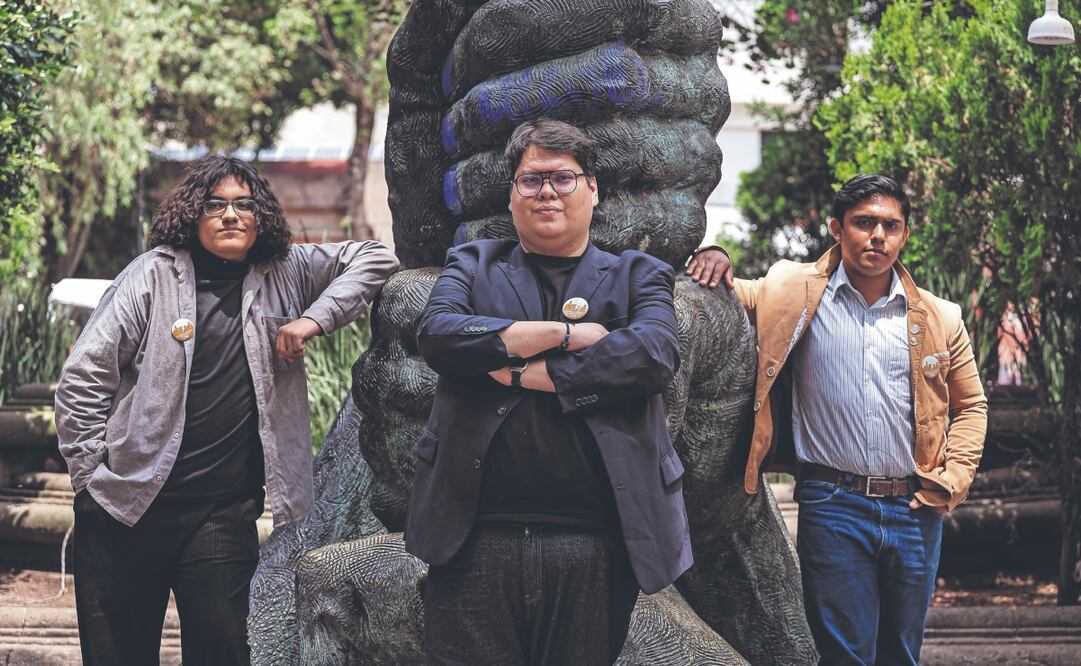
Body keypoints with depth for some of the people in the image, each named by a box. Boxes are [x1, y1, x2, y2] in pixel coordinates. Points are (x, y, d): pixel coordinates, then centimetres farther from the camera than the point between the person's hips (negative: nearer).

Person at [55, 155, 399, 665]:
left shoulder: (284, 272, 7)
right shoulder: (154, 274, -1)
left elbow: (374, 259, 10)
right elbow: (83, 378, -2)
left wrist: (314, 320, -4)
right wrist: (91, 476, -4)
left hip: (225, 509, 1)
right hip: (128, 503, -1)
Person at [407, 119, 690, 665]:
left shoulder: (638, 276, 13)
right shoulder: (472, 265, 16)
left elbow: (654, 354, -8)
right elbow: (436, 334, -5)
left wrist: (520, 372, -9)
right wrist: (565, 333, -8)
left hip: (595, 551, 0)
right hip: (477, 540, 0)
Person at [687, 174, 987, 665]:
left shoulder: (940, 319, 7)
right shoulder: (796, 294, 1)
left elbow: (970, 404, 16)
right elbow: (726, 295, 12)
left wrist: (953, 478, 3)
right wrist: (714, 262, -10)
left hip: (915, 509, 3)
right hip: (833, 508, -3)